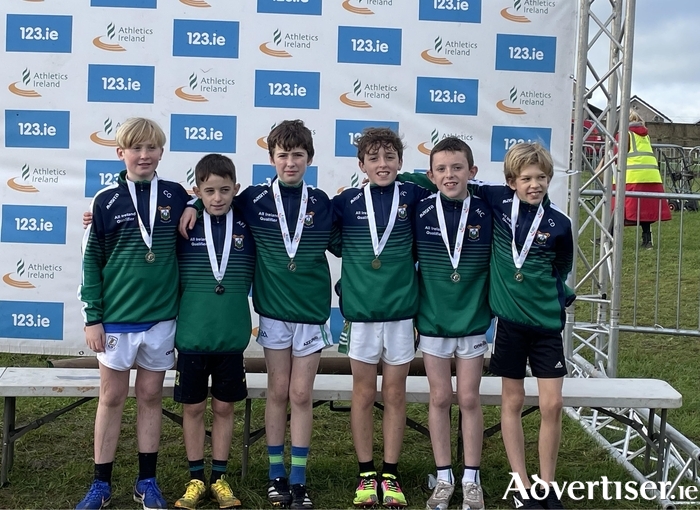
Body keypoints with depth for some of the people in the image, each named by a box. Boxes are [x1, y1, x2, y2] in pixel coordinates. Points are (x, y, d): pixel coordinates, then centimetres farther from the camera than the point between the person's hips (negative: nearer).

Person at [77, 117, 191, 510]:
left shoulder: (176, 196, 1)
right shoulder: (107, 200, -3)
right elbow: (91, 261, -1)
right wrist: (92, 318, -4)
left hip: (161, 317, 1)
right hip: (116, 317, -1)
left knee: (151, 397, 11)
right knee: (112, 398, 8)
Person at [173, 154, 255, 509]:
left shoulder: (248, 227, -1)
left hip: (232, 336, 1)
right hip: (191, 335, 0)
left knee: (224, 407, 10)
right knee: (193, 407, 9)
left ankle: (219, 478, 23)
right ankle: (196, 479, 22)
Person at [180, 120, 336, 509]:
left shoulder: (321, 203, 0)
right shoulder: (253, 199, -2)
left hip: (312, 311, 0)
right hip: (273, 311, 0)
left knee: (302, 395, 5)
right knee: (278, 392, 8)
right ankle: (277, 474, 21)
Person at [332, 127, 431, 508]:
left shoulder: (412, 197, 0)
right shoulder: (347, 201, -1)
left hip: (401, 312, 0)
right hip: (360, 312, 0)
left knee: (395, 394, 8)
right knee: (364, 394, 8)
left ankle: (390, 474, 20)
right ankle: (366, 474, 20)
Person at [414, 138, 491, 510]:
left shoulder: (486, 213, -7)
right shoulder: (420, 213, -7)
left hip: (473, 321, 0)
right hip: (432, 321, 0)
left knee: (469, 400, 7)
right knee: (440, 399, 8)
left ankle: (471, 480, 20)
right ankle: (444, 479, 21)